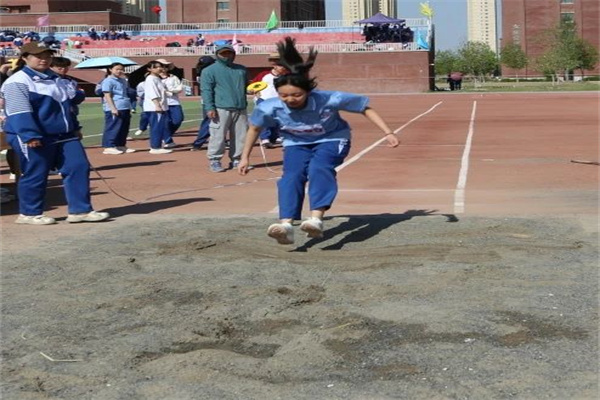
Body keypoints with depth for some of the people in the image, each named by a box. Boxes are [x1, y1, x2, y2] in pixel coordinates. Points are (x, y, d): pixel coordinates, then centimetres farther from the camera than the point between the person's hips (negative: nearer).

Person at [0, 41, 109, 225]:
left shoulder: (56, 80, 18)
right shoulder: (17, 82, -10)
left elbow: (67, 106, 27)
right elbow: (20, 112, -19)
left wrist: (75, 127, 25)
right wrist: (30, 136, -27)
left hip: (64, 135, 8)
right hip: (35, 139, -8)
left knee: (78, 167, 1)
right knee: (35, 175, -1)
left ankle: (80, 210, 6)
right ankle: (29, 214, 15)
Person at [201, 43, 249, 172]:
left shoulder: (241, 69, 19)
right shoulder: (209, 71, 2)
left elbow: (246, 86, 26)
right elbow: (206, 90, -5)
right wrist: (209, 108, -15)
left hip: (240, 109, 5)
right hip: (221, 109, -5)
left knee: (241, 136, 6)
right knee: (218, 136, -8)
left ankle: (236, 160, 15)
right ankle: (215, 161, -1)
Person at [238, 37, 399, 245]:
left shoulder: (329, 100, -31)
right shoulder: (269, 108, -26)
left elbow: (365, 108, -16)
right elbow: (254, 128, -3)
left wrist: (388, 133, -17)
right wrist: (245, 157, 4)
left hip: (331, 140, -2)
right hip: (296, 144, 2)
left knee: (319, 168, -32)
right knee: (292, 176, -25)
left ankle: (316, 219, -43)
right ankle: (286, 225, -37)